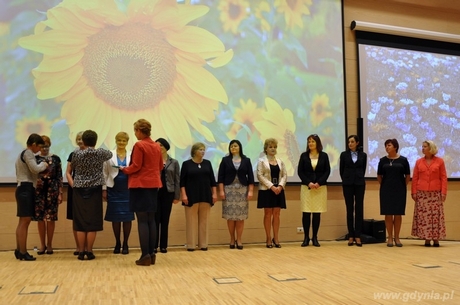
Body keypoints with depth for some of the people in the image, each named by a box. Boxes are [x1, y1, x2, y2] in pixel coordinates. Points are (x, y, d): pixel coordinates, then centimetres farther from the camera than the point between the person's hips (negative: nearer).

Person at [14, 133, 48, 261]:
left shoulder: (22, 154, 22)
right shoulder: (28, 153, -9)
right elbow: (35, 169, -20)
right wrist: (44, 164, -3)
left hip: (23, 188, 11)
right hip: (26, 189, -11)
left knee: (23, 221, 13)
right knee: (25, 221, -10)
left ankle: (19, 250, 17)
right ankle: (23, 252, -8)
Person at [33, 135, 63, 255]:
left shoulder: (56, 159, 4)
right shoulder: (35, 158, 5)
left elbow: (59, 177, 3)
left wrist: (60, 193, -1)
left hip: (52, 190, -1)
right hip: (39, 190, 1)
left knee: (51, 218, 1)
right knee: (40, 218, 3)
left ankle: (49, 245, 12)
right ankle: (42, 244, 15)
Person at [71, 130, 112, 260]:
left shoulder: (76, 153, -3)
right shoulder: (100, 153, -4)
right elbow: (110, 154, 19)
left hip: (79, 190, 1)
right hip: (94, 190, -1)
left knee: (80, 222, 5)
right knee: (92, 222, 3)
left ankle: (81, 252, 8)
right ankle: (89, 252, 5)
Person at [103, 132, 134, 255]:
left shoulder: (132, 155, 4)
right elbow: (105, 173, 5)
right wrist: (104, 189, 1)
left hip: (128, 189, 0)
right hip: (114, 189, 0)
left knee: (127, 217, 1)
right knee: (115, 217, 4)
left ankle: (125, 244, 13)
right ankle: (117, 243, 18)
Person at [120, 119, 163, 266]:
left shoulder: (139, 145, -11)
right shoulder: (157, 146, 10)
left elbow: (135, 166, -13)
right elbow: (160, 166, 15)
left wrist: (124, 169, 4)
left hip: (140, 185, -7)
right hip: (153, 185, 7)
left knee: (142, 221, -4)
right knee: (151, 220, 10)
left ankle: (145, 255, -3)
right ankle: (151, 254, 13)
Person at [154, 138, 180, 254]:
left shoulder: (174, 162, 6)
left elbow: (177, 180, 5)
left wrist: (177, 196, -1)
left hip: (168, 193, 1)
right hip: (155, 192, -1)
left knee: (165, 220, 5)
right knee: (155, 219, -1)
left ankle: (163, 245, 12)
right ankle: (154, 245, 7)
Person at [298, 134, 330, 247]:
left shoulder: (324, 155, 5)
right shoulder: (304, 155, 5)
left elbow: (327, 171, 2)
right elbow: (300, 171, 2)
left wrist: (319, 183, -11)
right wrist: (309, 183, -11)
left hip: (320, 187, 0)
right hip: (306, 187, 0)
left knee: (317, 213, 1)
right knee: (306, 212, -3)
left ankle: (315, 238, 10)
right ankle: (306, 237, 6)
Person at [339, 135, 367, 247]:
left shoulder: (363, 155, 5)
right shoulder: (344, 154, 3)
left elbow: (363, 169, 13)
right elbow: (341, 169, 9)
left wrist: (359, 178, 12)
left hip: (359, 184, 1)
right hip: (347, 184, 0)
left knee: (359, 209, -1)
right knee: (349, 209, 2)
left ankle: (358, 236, 3)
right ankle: (351, 236, 7)